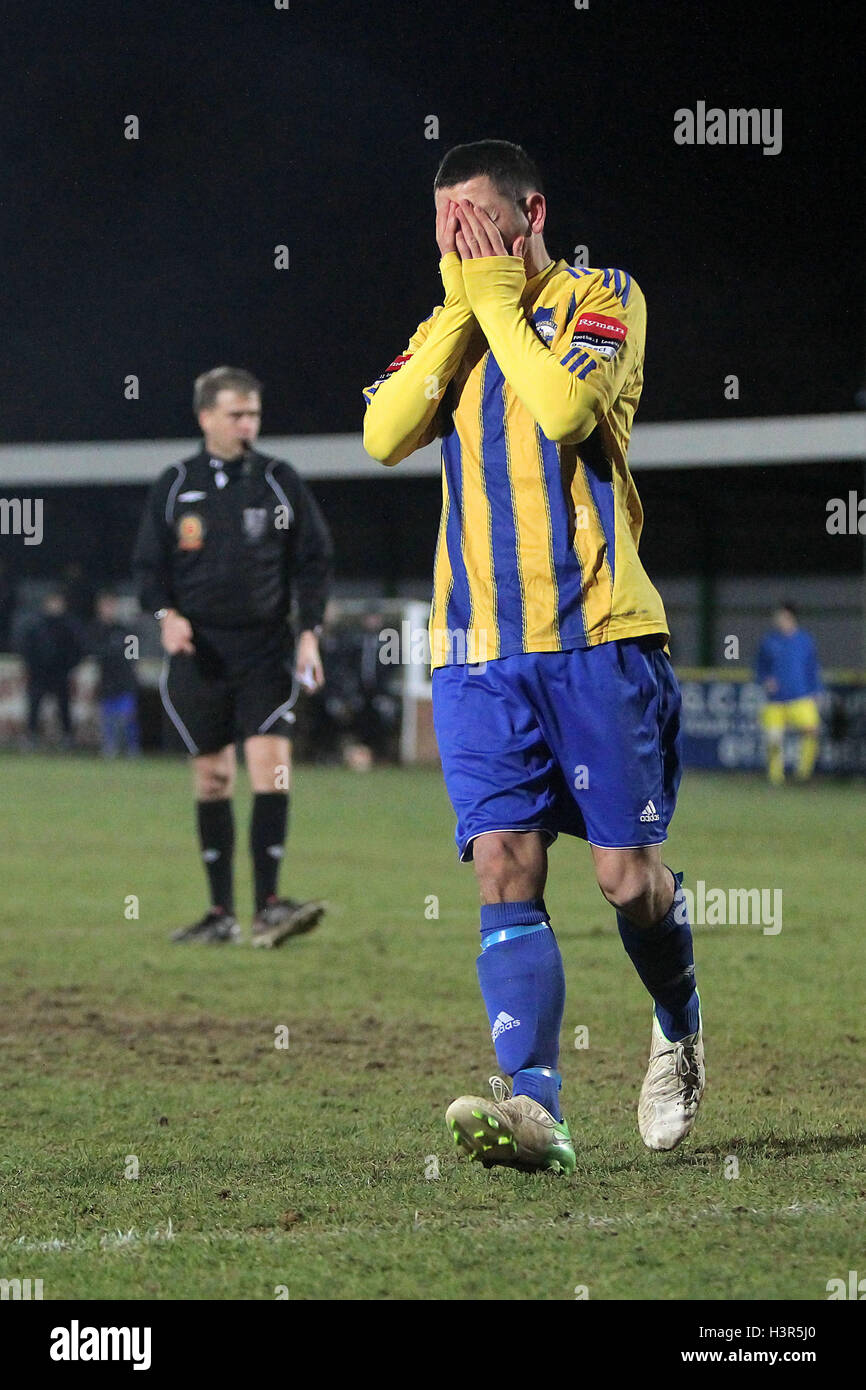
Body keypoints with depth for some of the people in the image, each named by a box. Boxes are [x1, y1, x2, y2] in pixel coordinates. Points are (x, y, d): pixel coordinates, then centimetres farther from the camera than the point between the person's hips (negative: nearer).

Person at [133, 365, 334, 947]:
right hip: (200, 652, 1)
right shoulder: (174, 485, 6)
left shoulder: (280, 481, 4)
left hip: (264, 648, -1)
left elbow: (314, 559, 6)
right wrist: (167, 614, -8)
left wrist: (310, 631, -4)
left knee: (272, 762, -15)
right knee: (211, 777, 5)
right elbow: (150, 562, 10)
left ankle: (268, 906, -14)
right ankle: (222, 913, 13)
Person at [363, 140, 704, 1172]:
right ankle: (533, 1106, -20)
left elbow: (566, 408, -17)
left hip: (596, 635, -4)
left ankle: (680, 1031, 30)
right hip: (476, 650, 4)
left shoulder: (600, 299, 3)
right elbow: (383, 434, 0)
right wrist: (460, 310, -2)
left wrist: (498, 301, -7)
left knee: (626, 871, 0)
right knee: (504, 866, -11)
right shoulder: (445, 330, 18)